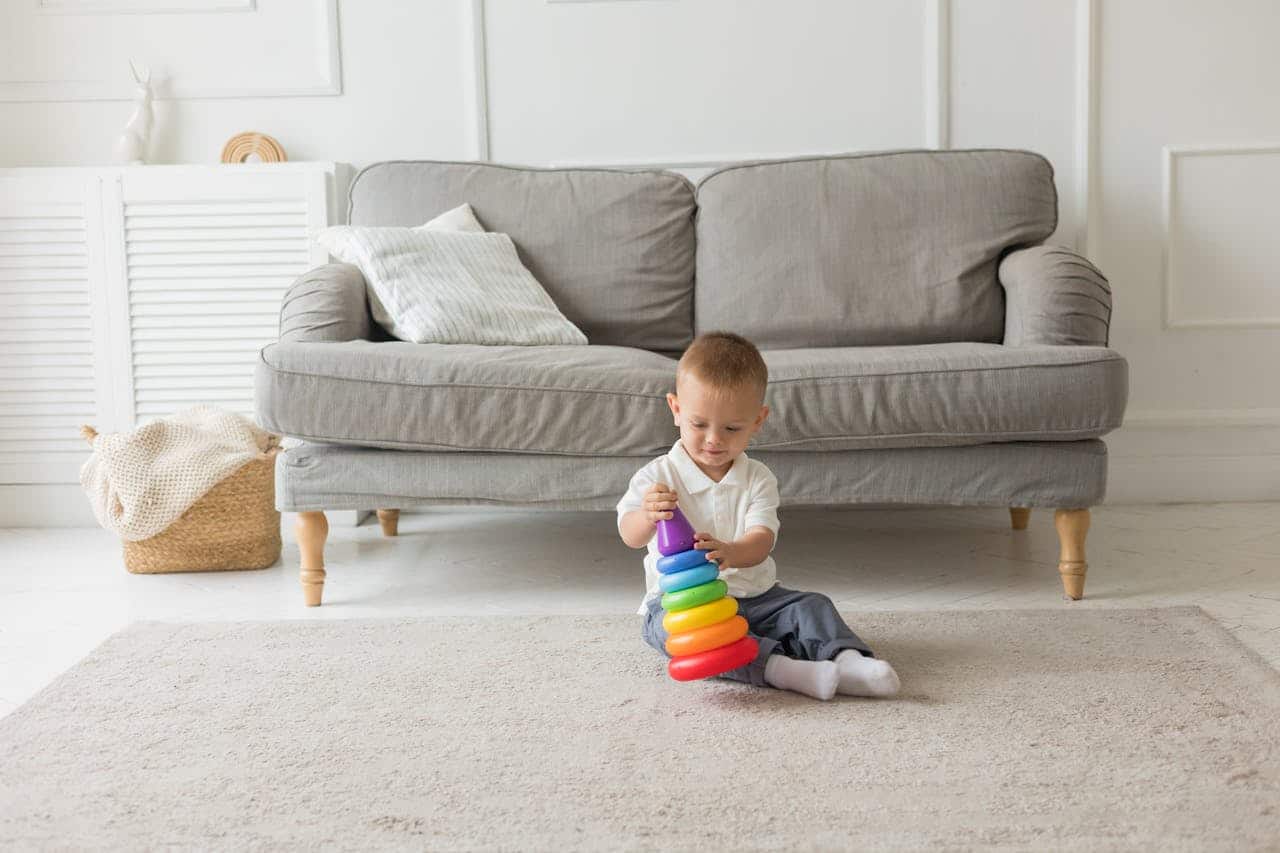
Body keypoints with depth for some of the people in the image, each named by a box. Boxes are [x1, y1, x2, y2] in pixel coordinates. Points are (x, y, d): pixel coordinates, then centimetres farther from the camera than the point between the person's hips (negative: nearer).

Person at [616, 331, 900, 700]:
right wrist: (648, 515, -42)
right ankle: (777, 668, -50)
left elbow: (761, 539, -14)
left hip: (752, 595, 4)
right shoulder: (658, 476, -4)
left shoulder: (757, 478, 2)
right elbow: (630, 536, -16)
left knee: (811, 606, -16)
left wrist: (730, 553, -39)